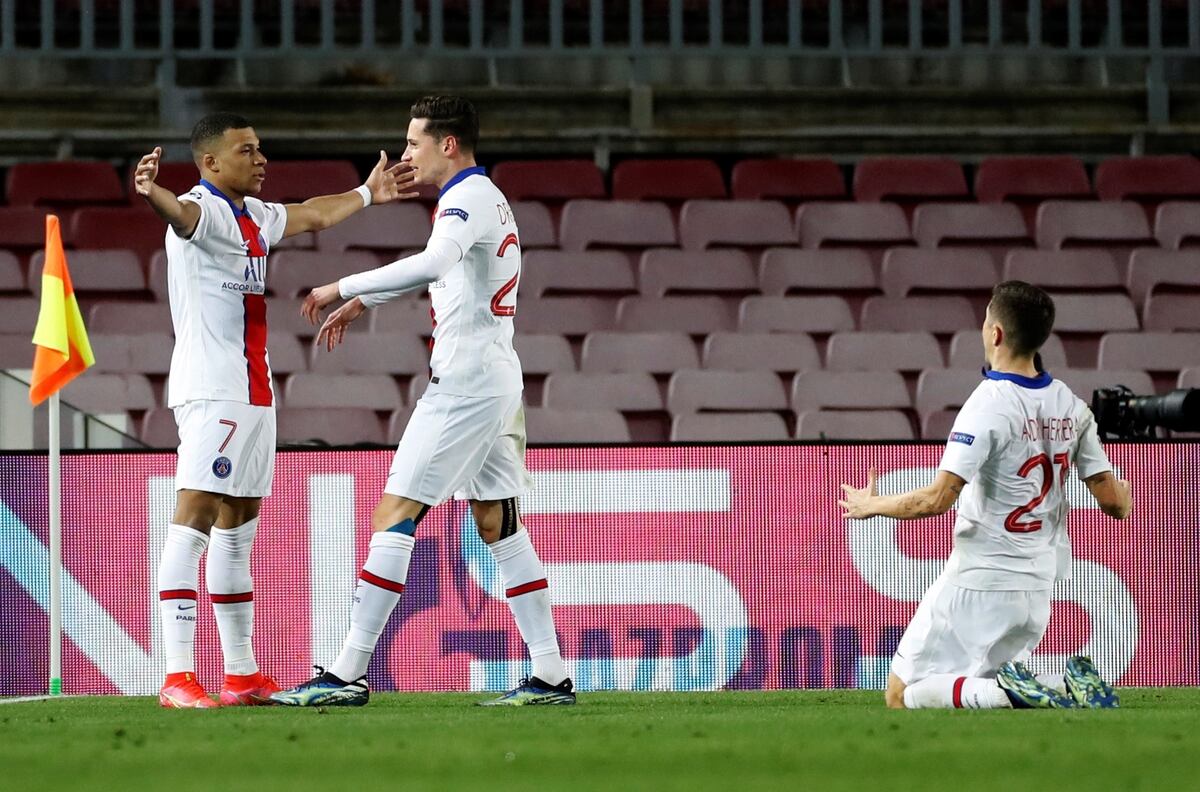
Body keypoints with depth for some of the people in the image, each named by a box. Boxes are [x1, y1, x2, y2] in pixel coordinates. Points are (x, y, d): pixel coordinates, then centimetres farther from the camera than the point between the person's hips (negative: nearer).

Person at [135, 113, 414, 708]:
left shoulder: (253, 215, 17)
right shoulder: (206, 209, -12)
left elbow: (312, 216, 36)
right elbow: (181, 213, -36)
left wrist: (366, 194, 49)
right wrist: (152, 195, -59)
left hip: (250, 390, 10)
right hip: (212, 393, -10)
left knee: (238, 529, 14)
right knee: (193, 520, -15)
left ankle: (242, 675, 20)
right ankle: (178, 677, -23)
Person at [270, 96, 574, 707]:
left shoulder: (468, 198, -13)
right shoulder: (487, 198, 19)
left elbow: (432, 264, -34)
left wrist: (344, 286, -27)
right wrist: (360, 302, 41)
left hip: (464, 383, -10)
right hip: (498, 380, 10)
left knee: (394, 518, -10)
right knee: (499, 526, 10)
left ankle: (348, 674, -11)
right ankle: (549, 675, 7)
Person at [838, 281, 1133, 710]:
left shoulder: (989, 405, -16)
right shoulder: (1070, 406, 4)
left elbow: (937, 499, -23)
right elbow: (1113, 500, 7)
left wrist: (872, 505, -5)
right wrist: (1123, 499, 33)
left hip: (979, 583, -7)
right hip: (1038, 588, 7)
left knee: (903, 695, -1)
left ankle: (1009, 693, -23)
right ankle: (1072, 692, -6)